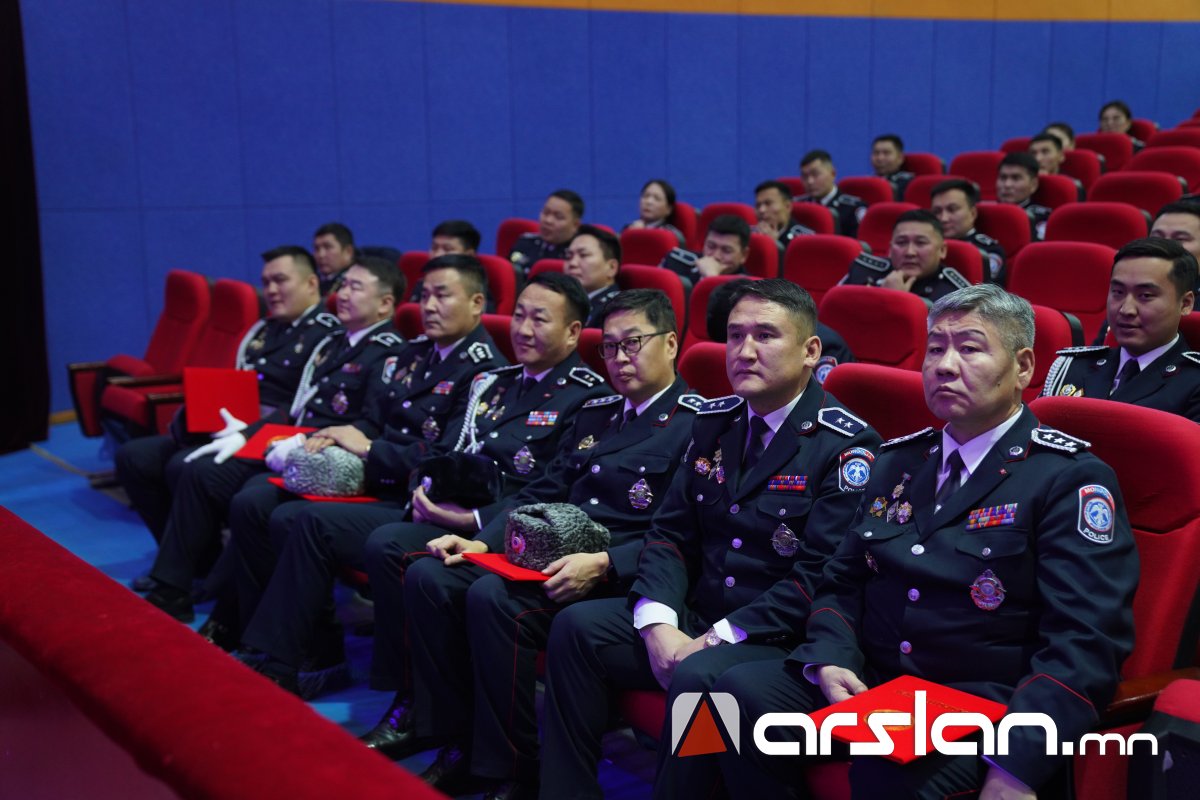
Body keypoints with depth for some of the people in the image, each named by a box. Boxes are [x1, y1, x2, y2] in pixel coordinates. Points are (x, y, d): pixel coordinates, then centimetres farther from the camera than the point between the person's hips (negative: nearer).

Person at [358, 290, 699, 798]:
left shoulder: (698, 425, -4)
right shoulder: (595, 414, 22)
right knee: (427, 576, -10)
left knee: (493, 598, -30)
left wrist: (603, 564, -26)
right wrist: (480, 542, 4)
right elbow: (540, 494, 20)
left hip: (616, 575, -8)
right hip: (548, 555, 8)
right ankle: (456, 736, -2)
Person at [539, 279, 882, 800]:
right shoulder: (713, 424, 10)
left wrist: (717, 639, -20)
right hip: (694, 618, 6)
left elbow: (819, 576, -18)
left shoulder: (846, 447, -11)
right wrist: (658, 625, -10)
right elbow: (670, 534, 8)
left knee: (697, 676, -34)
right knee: (576, 627, -11)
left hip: (779, 640, -6)